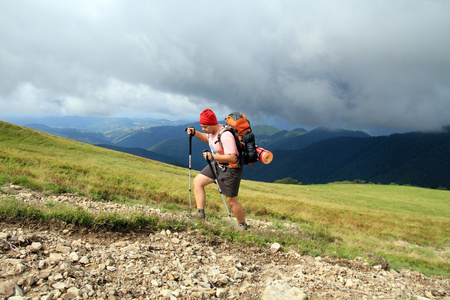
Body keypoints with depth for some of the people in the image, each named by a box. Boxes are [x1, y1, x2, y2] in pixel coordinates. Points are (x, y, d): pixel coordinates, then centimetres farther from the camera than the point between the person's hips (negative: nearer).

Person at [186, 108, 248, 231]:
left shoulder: (225, 136, -29)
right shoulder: (213, 131, -1)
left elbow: (231, 157, -34)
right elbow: (207, 138, 23)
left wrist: (212, 156, -36)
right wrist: (194, 133, 6)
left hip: (230, 169, -9)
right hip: (217, 165, 9)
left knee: (231, 200, -1)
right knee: (198, 181, 5)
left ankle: (242, 225, 21)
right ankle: (200, 212, 10)